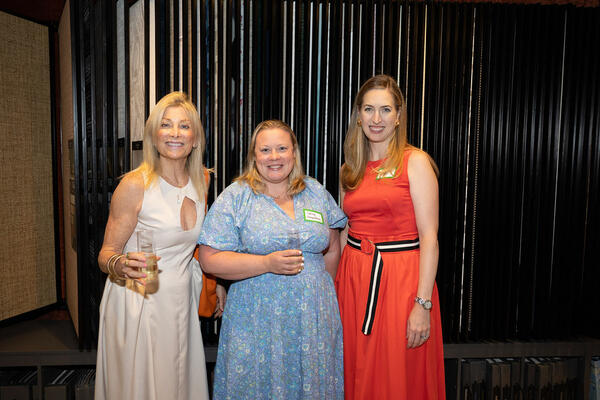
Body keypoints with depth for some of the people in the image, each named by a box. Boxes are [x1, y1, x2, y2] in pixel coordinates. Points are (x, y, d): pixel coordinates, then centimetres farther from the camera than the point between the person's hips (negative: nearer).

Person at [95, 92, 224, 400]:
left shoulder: (201, 179, 0)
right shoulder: (134, 184, -16)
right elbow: (106, 253, -10)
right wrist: (121, 265, -32)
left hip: (182, 300, 5)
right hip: (138, 303, -4)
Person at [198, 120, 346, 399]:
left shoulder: (316, 192, 7)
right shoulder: (235, 198, -5)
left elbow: (332, 249, 14)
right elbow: (210, 260, -10)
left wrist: (321, 290, 7)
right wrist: (267, 263, -19)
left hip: (314, 318, 3)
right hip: (257, 320, -3)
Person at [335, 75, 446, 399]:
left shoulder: (415, 162, -5)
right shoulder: (351, 170, 10)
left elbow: (429, 237, -11)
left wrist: (423, 303, -16)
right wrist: (332, 283, 11)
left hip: (401, 276, -4)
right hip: (354, 278, 5)